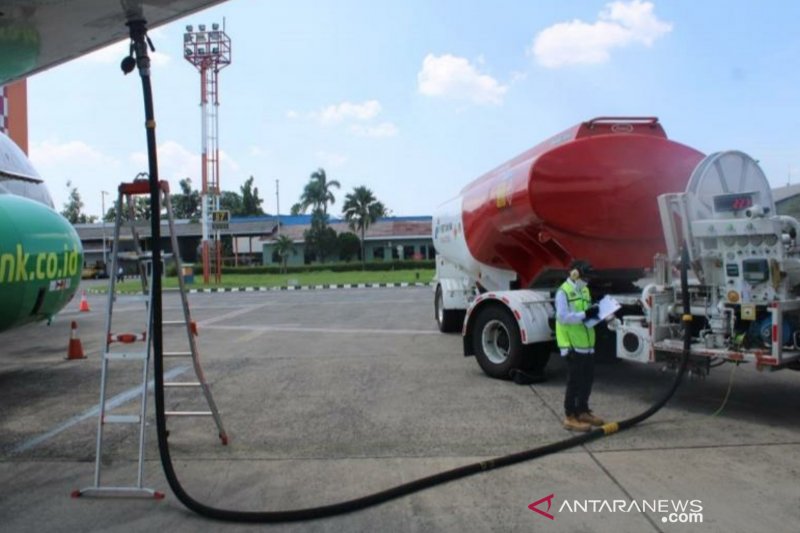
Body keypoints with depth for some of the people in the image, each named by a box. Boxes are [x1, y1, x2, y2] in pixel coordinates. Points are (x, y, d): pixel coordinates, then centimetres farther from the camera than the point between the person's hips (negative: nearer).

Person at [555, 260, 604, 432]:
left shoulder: (584, 291, 16)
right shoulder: (563, 292, -12)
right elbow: (563, 316, -21)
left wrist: (595, 312, 1)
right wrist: (584, 315, -26)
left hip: (587, 344, 9)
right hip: (573, 345, -9)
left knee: (588, 379, 16)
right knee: (574, 381, -3)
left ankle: (583, 411, 29)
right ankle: (570, 417, 6)